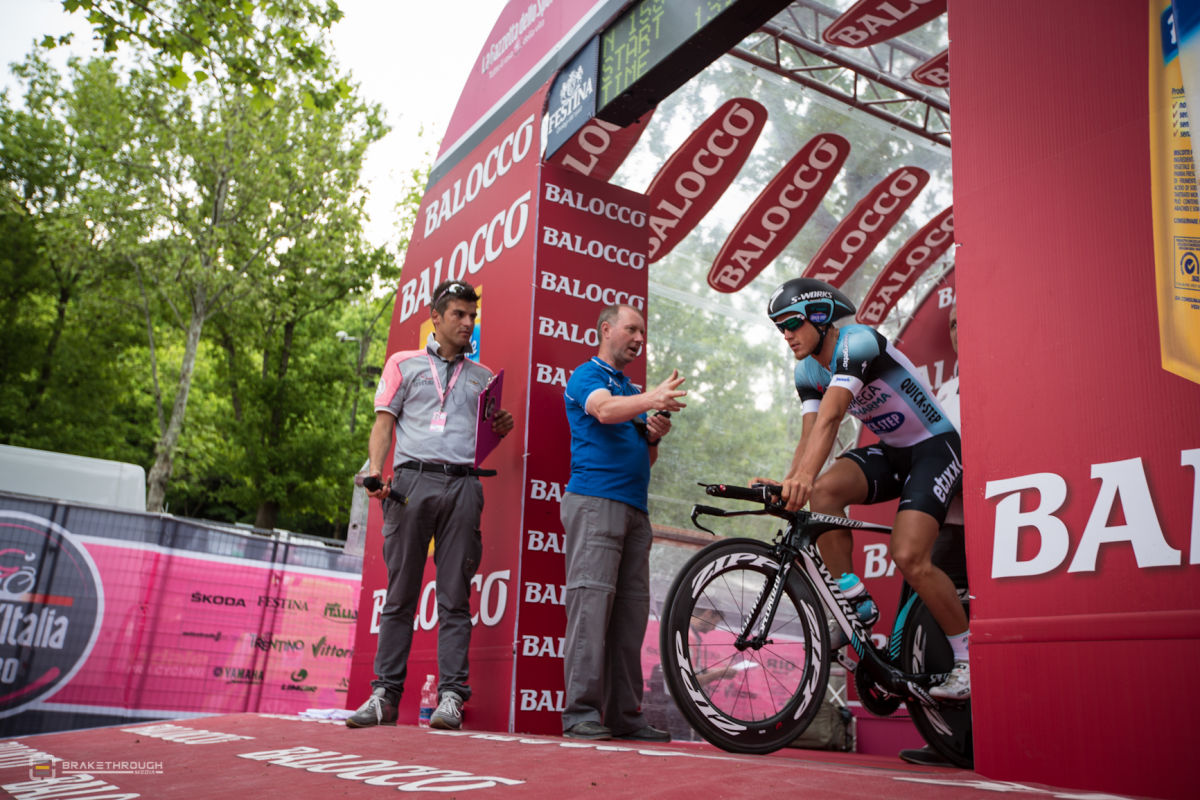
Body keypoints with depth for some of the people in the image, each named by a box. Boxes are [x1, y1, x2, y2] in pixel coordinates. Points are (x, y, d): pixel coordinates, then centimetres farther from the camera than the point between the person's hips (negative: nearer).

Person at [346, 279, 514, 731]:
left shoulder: (483, 377, 22)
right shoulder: (404, 364, 16)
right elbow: (383, 423, 8)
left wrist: (501, 430, 3)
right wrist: (375, 471, -7)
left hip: (463, 485, 2)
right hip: (412, 478, -1)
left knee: (455, 597, -2)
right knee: (400, 595, 0)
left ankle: (451, 695, -1)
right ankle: (385, 695, 5)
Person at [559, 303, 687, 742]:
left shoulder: (633, 391, 27)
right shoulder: (586, 375, 4)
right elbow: (605, 410, -19)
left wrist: (655, 435, 4)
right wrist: (650, 399, -36)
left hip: (634, 508, 8)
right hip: (595, 501, -7)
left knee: (631, 610, 3)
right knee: (592, 601, -13)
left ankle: (624, 714, 7)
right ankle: (581, 712, -10)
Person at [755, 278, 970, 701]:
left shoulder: (858, 343, -24)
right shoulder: (807, 372, 1)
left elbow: (830, 417, -39)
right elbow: (810, 434, -7)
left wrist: (803, 476, -51)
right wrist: (787, 483, -25)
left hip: (935, 447, -7)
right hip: (889, 451, 7)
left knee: (909, 558, -21)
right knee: (825, 490, -24)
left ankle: (968, 655, 2)